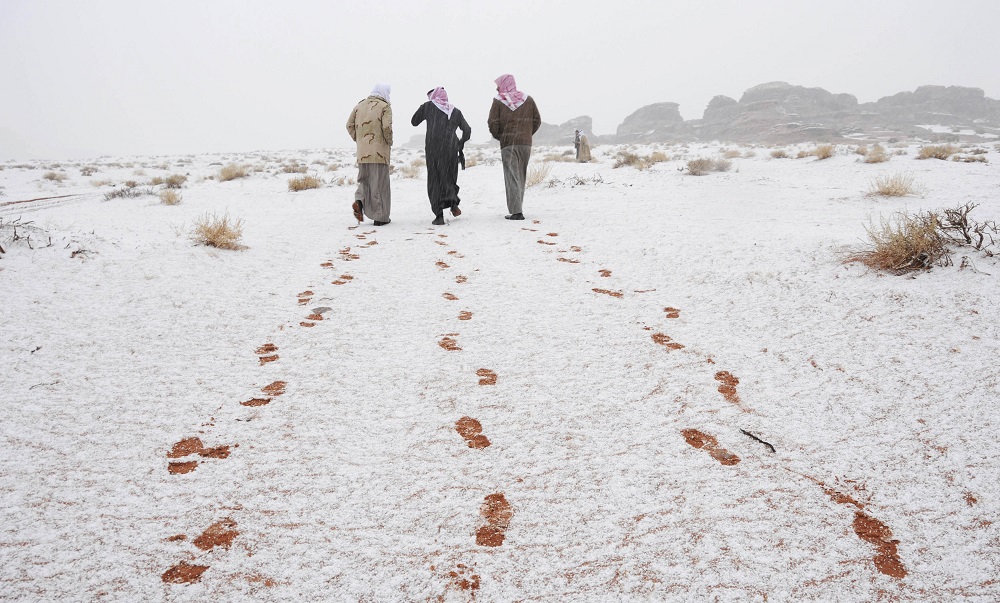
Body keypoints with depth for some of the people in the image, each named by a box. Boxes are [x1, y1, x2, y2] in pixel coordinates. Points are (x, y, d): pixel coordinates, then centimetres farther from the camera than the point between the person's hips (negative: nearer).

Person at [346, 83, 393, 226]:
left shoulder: (359, 105, 14)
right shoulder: (385, 106, -3)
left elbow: (350, 125, 10)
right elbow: (387, 127, -15)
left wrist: (358, 139, 16)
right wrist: (389, 142, 0)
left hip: (362, 151, 5)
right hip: (379, 151, -5)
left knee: (364, 180, 18)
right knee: (379, 183, 2)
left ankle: (359, 201, -9)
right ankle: (380, 217, 5)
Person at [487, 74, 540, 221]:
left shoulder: (498, 101, -1)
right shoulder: (528, 99, 10)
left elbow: (493, 123, -7)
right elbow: (537, 121, 9)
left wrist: (498, 136, 10)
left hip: (508, 144, -4)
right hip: (526, 143, 4)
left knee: (511, 177, -4)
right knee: (521, 176, 13)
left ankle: (516, 211, -13)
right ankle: (517, 208, 17)